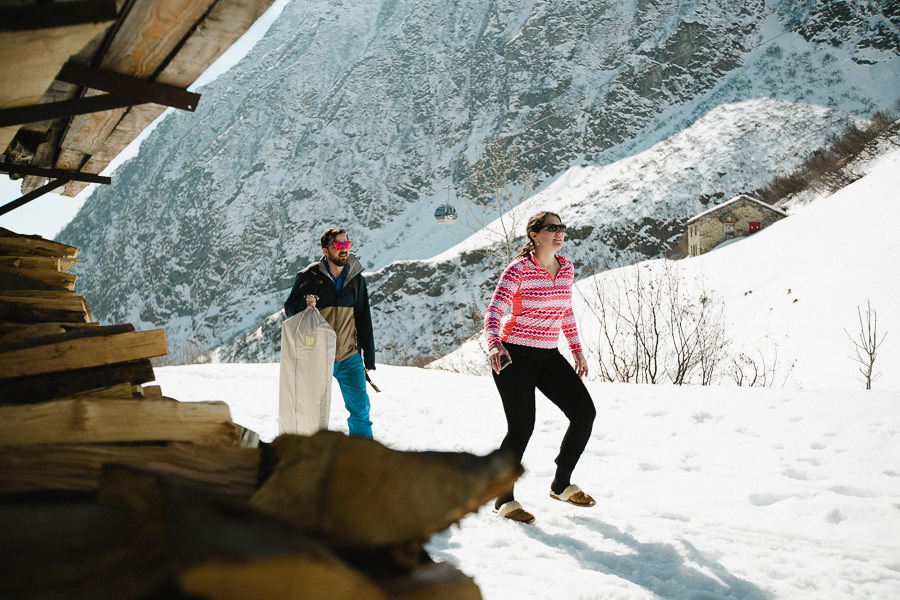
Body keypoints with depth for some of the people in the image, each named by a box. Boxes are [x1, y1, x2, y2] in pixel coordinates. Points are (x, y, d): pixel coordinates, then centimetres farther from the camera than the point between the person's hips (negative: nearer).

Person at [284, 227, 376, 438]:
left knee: (360, 408, -1)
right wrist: (304, 303, -21)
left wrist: (369, 356, 9)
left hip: (349, 358, 2)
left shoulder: (356, 278, 5)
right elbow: (289, 308, 2)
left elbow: (364, 319, 10)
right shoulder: (309, 276, -5)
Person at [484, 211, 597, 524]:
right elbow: (493, 311, -19)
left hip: (549, 356, 7)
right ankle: (504, 499, 12)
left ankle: (561, 485, 18)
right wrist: (494, 344, -36)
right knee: (521, 427, -8)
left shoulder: (566, 268, 8)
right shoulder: (518, 269, -12)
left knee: (585, 412, 1)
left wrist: (577, 350, 19)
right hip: (514, 356, -7)